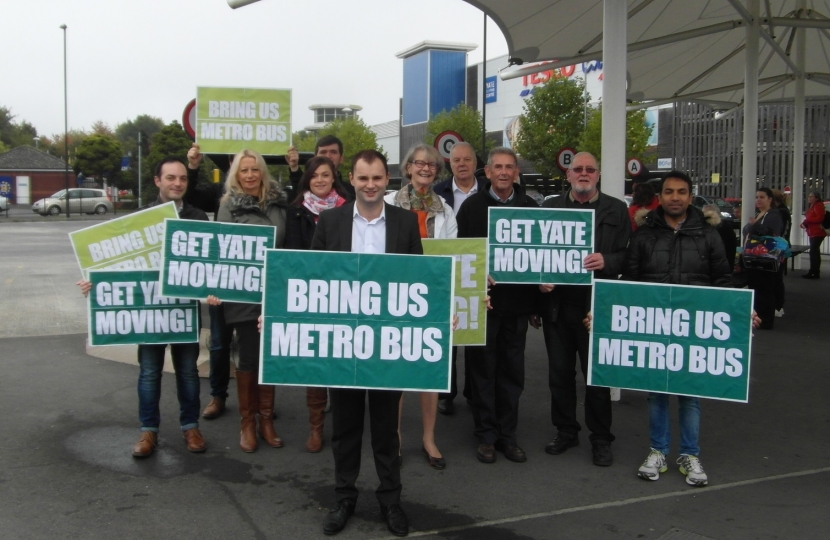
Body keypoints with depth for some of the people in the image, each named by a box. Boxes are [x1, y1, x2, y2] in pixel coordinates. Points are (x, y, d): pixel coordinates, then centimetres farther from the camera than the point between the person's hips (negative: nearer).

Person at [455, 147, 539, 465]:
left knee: (512, 371, 10)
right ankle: (486, 436, 17)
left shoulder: (530, 207, 6)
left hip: (517, 299, 2)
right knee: (483, 370, 6)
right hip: (483, 298, -2)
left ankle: (507, 435, 21)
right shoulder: (472, 206, 1)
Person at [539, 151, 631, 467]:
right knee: (560, 371, 10)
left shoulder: (616, 210, 6)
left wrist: (607, 262, -20)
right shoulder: (551, 207, 11)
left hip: (597, 304, -2)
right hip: (557, 302, 2)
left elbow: (627, 254, 0)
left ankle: (601, 438, 19)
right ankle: (565, 431, 26)